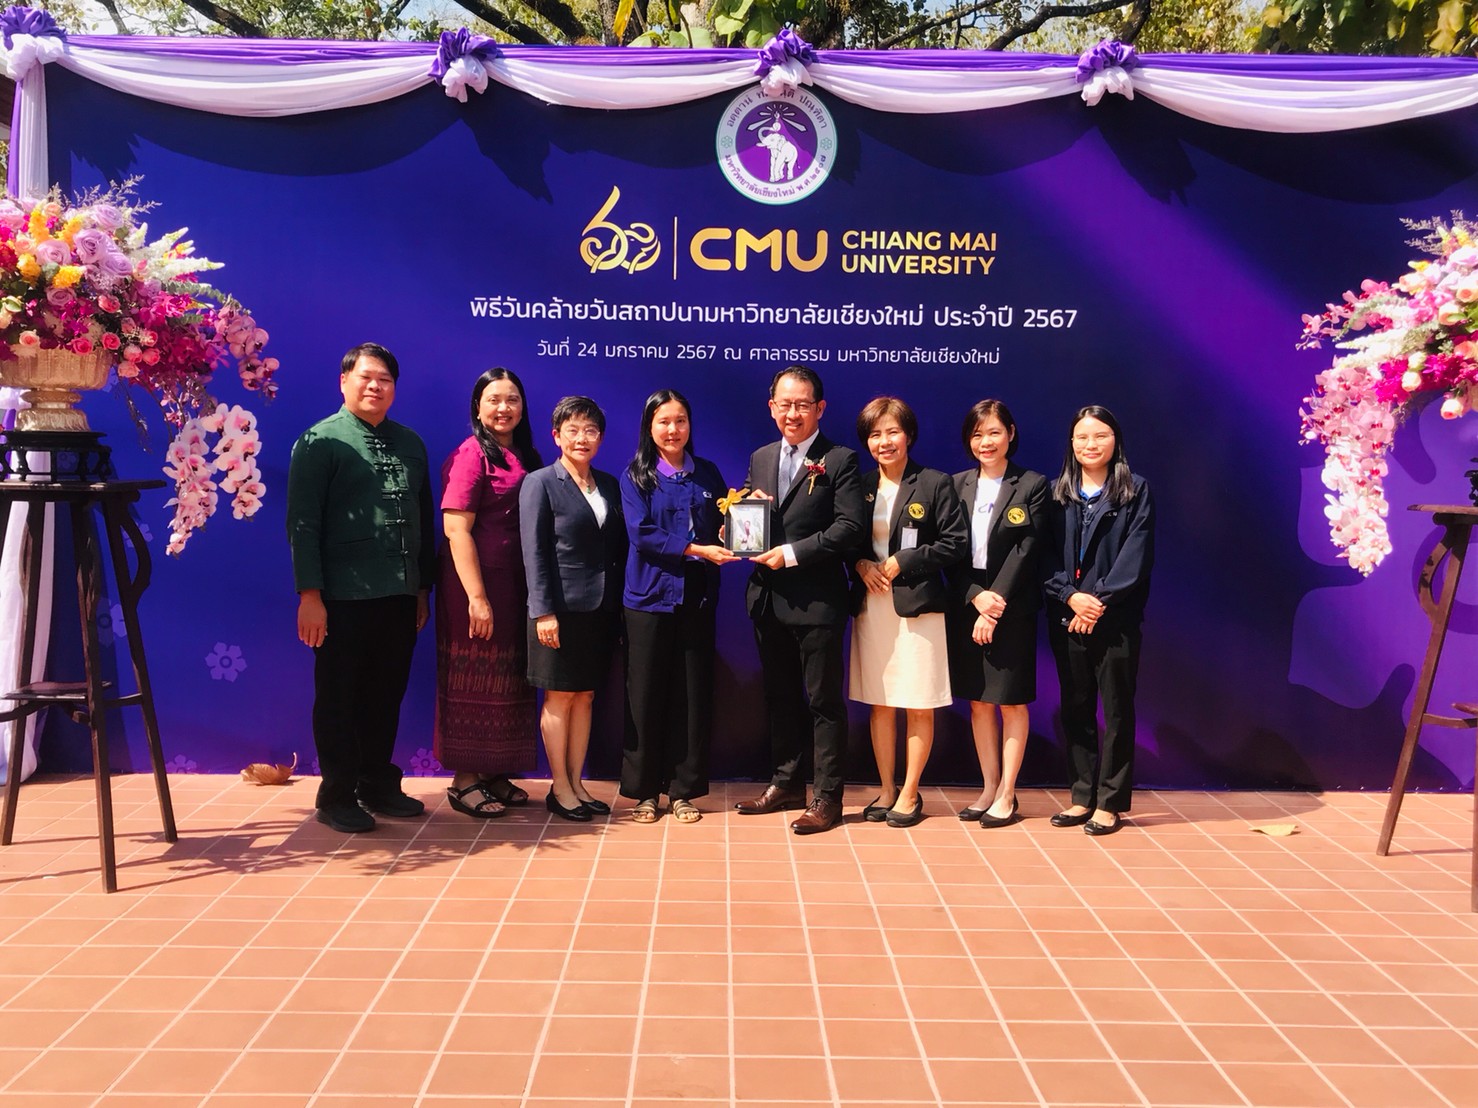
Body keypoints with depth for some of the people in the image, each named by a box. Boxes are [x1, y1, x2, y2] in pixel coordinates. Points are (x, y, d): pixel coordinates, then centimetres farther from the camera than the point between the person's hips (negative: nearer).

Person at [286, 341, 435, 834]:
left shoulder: (410, 443, 13)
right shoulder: (320, 441, -3)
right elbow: (302, 523, -9)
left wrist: (423, 588, 14)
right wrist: (309, 594, -15)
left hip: (400, 597, 5)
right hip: (344, 598, -5)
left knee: (386, 697, 13)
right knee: (339, 700, 5)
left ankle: (379, 785, 27)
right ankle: (337, 797, 16)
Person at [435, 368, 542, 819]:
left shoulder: (526, 457, 12)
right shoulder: (472, 454, -10)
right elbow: (456, 529, -16)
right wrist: (476, 597, -21)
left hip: (516, 584, 7)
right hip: (478, 582, -7)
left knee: (507, 680, 12)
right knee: (474, 680, 0)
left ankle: (493, 774, 23)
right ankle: (464, 781, 10)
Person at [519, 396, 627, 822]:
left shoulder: (609, 485, 11)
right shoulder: (540, 483, -5)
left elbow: (618, 548, 10)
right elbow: (534, 553, -9)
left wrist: (617, 603, 4)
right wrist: (543, 611, -14)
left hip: (600, 609, 5)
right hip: (561, 608, -5)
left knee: (585, 697, 10)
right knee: (559, 698, 4)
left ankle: (577, 784, 19)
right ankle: (559, 789, 13)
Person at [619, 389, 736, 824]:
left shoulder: (707, 473, 11)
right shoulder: (635, 476, 2)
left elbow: (723, 524, 12)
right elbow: (641, 534, -9)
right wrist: (695, 549, -17)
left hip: (697, 597, 2)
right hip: (650, 596, -2)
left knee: (693, 694, 4)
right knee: (646, 693, 2)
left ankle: (684, 789, 15)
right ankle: (643, 790, 13)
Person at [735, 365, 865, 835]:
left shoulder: (840, 460, -5)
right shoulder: (760, 458, 14)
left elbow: (850, 526, -15)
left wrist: (792, 554, -18)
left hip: (816, 599, -6)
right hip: (768, 598, 6)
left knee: (824, 701, 1)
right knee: (780, 695, 16)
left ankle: (827, 798, 10)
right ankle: (787, 783, 29)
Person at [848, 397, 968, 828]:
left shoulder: (935, 484, -2)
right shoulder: (859, 487, 10)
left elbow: (954, 544, -6)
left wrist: (903, 562, -13)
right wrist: (860, 564, -6)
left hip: (918, 606, -4)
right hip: (871, 607, 4)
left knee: (919, 707, 1)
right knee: (879, 704, 8)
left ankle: (910, 793, 13)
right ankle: (887, 789, 19)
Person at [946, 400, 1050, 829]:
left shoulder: (1032, 486, -3)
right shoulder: (957, 485, 7)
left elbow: (1026, 551, -9)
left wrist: (997, 602, -15)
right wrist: (976, 598, -12)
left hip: (1013, 610, -4)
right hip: (967, 608, 4)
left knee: (1011, 701, 2)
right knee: (978, 701, 9)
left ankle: (1007, 795, 9)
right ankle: (989, 788, 19)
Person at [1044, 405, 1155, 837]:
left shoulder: (1135, 491, 2)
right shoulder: (1057, 493, 10)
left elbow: (1137, 554, -7)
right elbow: (1048, 554, 4)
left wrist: (1101, 599, -15)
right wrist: (1070, 595, -11)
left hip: (1116, 618, -3)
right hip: (1067, 617, 3)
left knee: (1117, 709, 1)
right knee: (1075, 708, 8)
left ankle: (1110, 803, 7)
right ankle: (1082, 796, 17)